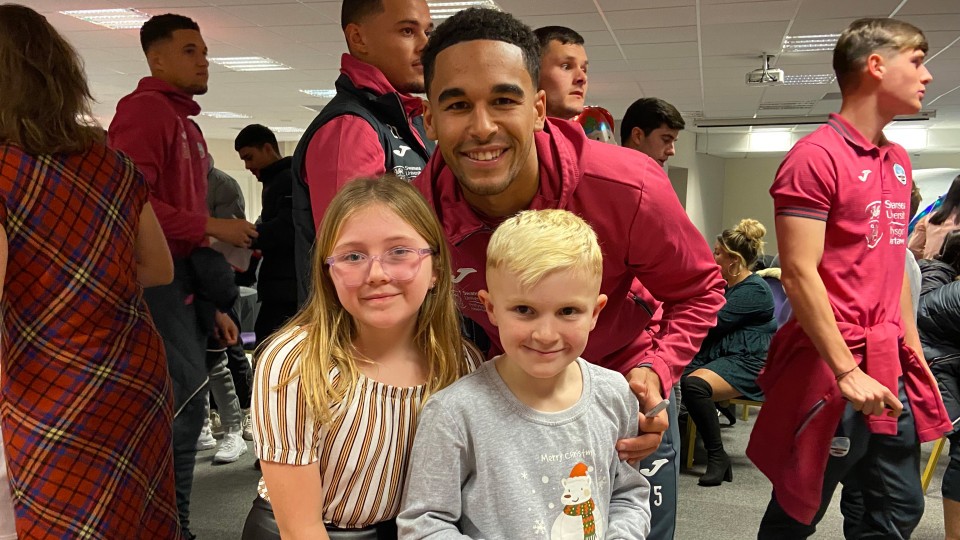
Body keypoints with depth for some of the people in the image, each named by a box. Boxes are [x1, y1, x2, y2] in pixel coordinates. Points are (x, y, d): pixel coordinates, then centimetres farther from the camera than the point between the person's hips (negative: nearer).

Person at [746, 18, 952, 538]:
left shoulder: (898, 160, 13)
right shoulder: (816, 156, -13)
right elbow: (799, 275, -18)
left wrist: (914, 352, 15)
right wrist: (847, 372, -19)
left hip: (891, 367, 8)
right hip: (831, 368, -8)